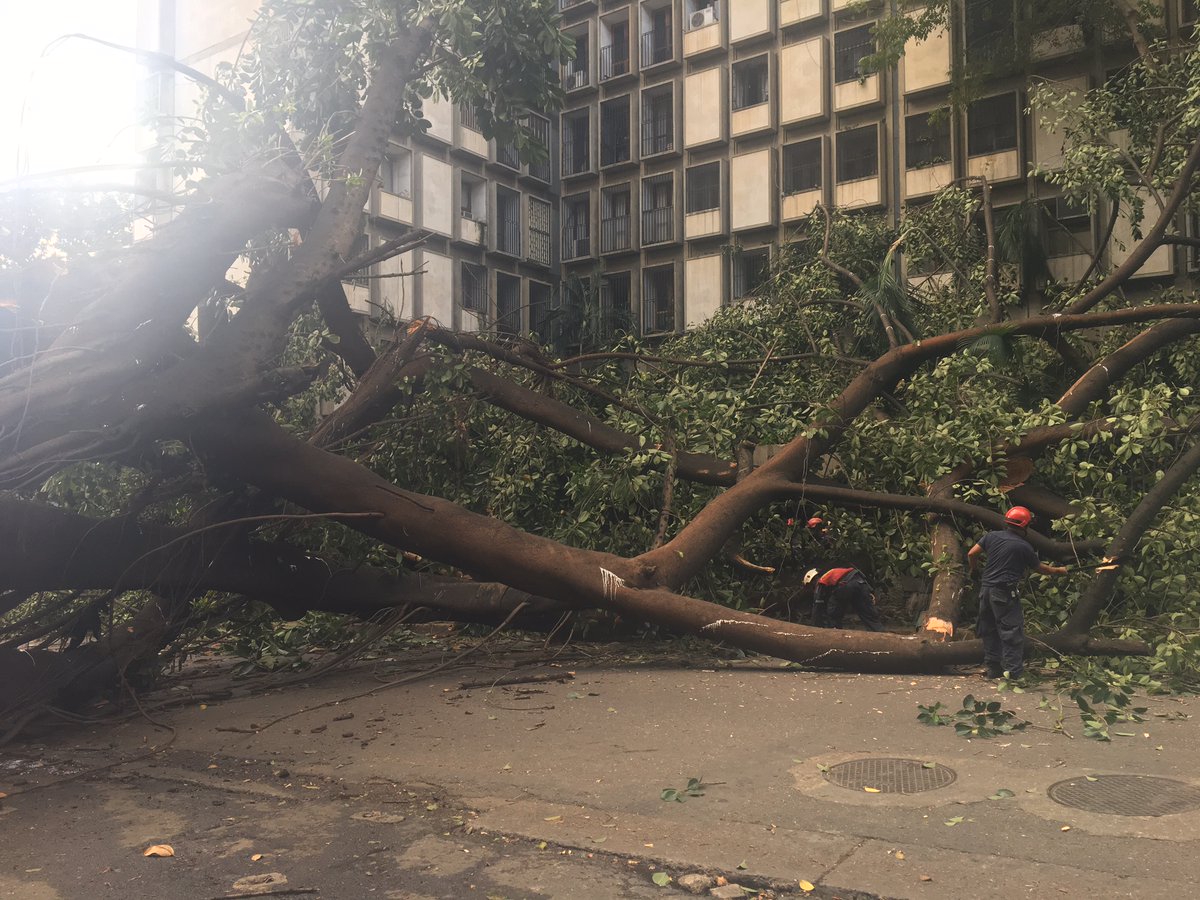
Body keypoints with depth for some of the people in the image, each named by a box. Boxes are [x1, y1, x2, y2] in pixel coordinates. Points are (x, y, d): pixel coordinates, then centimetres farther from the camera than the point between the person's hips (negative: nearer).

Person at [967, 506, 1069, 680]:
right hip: (1006, 593, -6)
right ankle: (1013, 671, -7)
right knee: (1012, 632, -3)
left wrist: (974, 569, 24)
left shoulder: (991, 536, 5)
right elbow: (1040, 568, 7)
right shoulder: (1024, 547, -7)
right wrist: (1058, 571, 25)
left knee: (989, 630, 13)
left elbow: (971, 554, 4)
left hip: (986, 589, 6)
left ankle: (993, 669, 18)